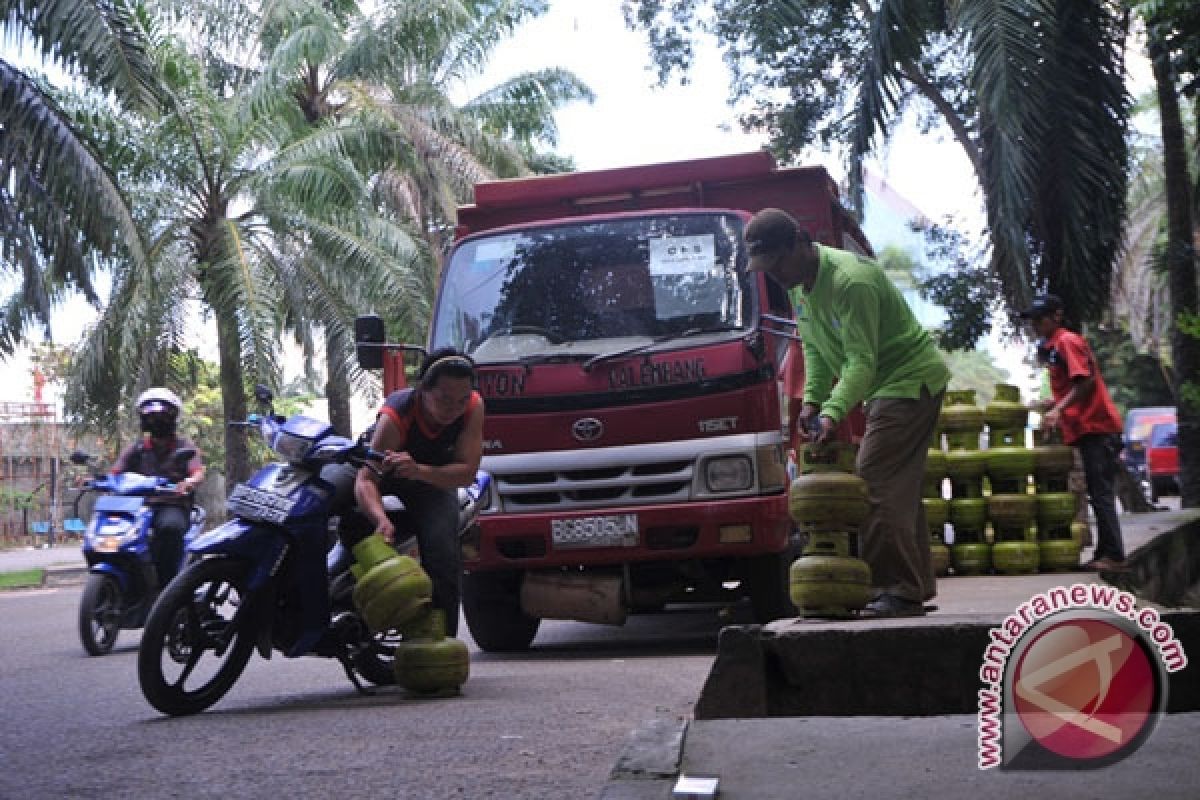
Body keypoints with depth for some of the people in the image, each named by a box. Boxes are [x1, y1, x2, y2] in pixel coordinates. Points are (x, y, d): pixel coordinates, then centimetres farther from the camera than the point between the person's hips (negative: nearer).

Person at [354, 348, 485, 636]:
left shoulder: (473, 407, -29)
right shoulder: (396, 414, -39)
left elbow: (467, 472, -31)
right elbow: (366, 479, -46)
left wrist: (418, 471, -50)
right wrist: (381, 520, -66)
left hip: (434, 478, 0)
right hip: (387, 475, 0)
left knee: (444, 558, -19)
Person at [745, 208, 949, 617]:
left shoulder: (850, 280, -28)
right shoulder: (798, 284, 3)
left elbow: (862, 361, -30)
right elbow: (814, 348, 10)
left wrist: (834, 412, -40)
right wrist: (812, 399, -3)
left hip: (911, 380, -10)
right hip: (884, 387, 10)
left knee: (875, 481, -17)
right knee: (898, 488, 13)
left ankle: (897, 588, -18)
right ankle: (917, 587, 20)